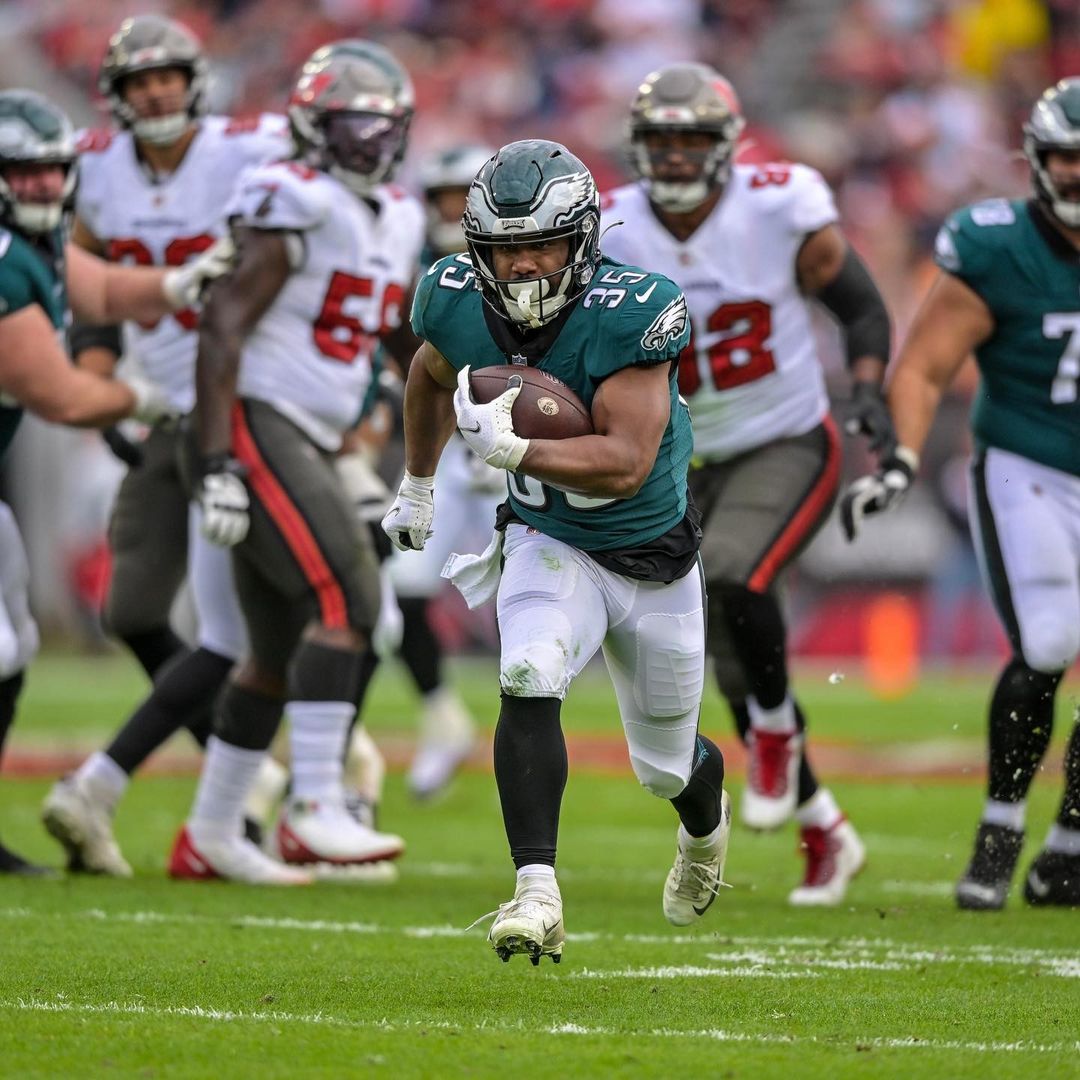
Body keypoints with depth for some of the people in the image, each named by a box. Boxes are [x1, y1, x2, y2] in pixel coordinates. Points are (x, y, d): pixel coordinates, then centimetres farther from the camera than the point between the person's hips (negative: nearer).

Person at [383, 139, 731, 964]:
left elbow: (627, 463, -35)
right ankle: (537, 894, -31)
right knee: (530, 681, -30)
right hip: (548, 545, 2)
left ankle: (707, 824, 54)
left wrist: (512, 450, -45)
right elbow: (432, 376, 11)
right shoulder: (460, 305, -15)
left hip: (651, 553, -2)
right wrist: (417, 486, 22)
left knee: (667, 765, 16)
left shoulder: (628, 314, -30)